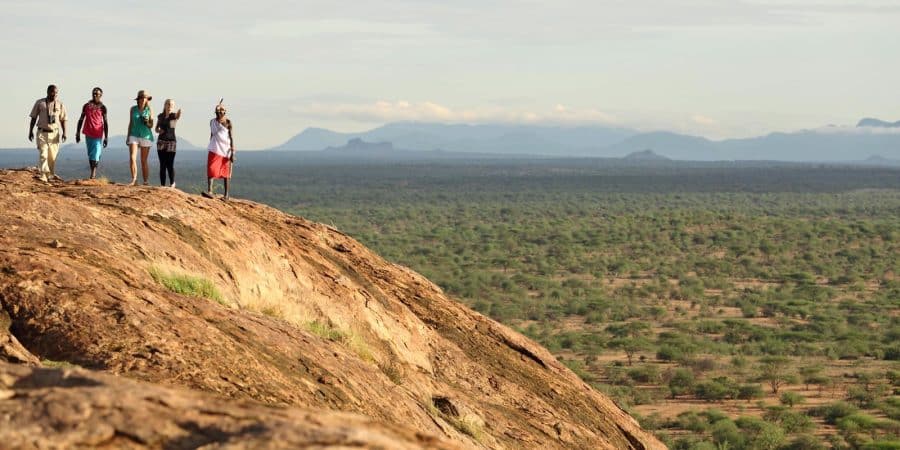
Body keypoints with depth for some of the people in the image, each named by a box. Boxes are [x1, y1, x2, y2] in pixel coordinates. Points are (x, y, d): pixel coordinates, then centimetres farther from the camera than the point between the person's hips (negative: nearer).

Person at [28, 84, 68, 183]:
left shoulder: (60, 105, 5)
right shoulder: (40, 103, 1)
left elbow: (63, 120, 5)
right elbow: (33, 118, 6)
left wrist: (64, 132, -6)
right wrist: (30, 131, 2)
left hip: (54, 133, 2)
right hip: (42, 133, -2)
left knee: (53, 156, 9)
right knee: (43, 154, -12)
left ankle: (51, 174, 25)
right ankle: (43, 175, -17)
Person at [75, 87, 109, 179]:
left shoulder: (102, 107, 0)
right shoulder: (86, 106, 7)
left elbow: (105, 122, -1)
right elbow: (81, 119, 11)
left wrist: (106, 137, -5)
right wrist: (78, 133, 7)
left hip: (98, 135, -3)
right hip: (88, 134, 3)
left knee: (96, 154, -11)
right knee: (90, 154, 8)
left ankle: (93, 174, -10)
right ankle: (93, 173, 15)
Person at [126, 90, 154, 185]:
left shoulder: (150, 110, -2)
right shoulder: (133, 109, 2)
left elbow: (151, 125, 1)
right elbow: (130, 123, 9)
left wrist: (147, 123, -21)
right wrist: (128, 137, 7)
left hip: (146, 136, -1)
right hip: (134, 136, 1)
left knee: (144, 160, 2)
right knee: (132, 158, -15)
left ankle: (146, 181, 10)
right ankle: (134, 180, -15)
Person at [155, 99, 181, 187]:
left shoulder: (174, 115, -3)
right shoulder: (160, 116, 8)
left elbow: (178, 115, -29)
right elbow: (156, 129, 18)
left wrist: (179, 112, -53)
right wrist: (159, 130, -6)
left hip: (171, 142, -3)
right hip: (161, 141, 3)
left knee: (170, 165, -5)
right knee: (162, 165, 2)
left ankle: (172, 183, 14)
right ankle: (162, 184, 7)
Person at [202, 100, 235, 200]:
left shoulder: (227, 122, -4)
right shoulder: (212, 122, 7)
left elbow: (231, 137, -5)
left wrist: (232, 152, -9)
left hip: (225, 150, -3)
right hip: (214, 150, 3)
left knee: (225, 173, 5)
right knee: (211, 170, -13)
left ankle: (226, 195, 12)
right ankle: (209, 191, -21)